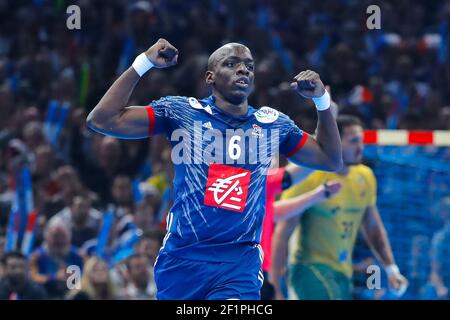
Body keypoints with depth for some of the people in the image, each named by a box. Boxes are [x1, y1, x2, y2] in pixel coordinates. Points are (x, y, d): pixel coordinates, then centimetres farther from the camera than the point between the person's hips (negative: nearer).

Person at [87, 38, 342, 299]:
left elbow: (331, 160, 18)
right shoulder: (181, 112, 1)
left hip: (240, 265, 0)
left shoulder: (273, 125, 10)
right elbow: (102, 120, -5)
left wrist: (322, 100, 5)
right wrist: (144, 63, -11)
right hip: (181, 261, 0)